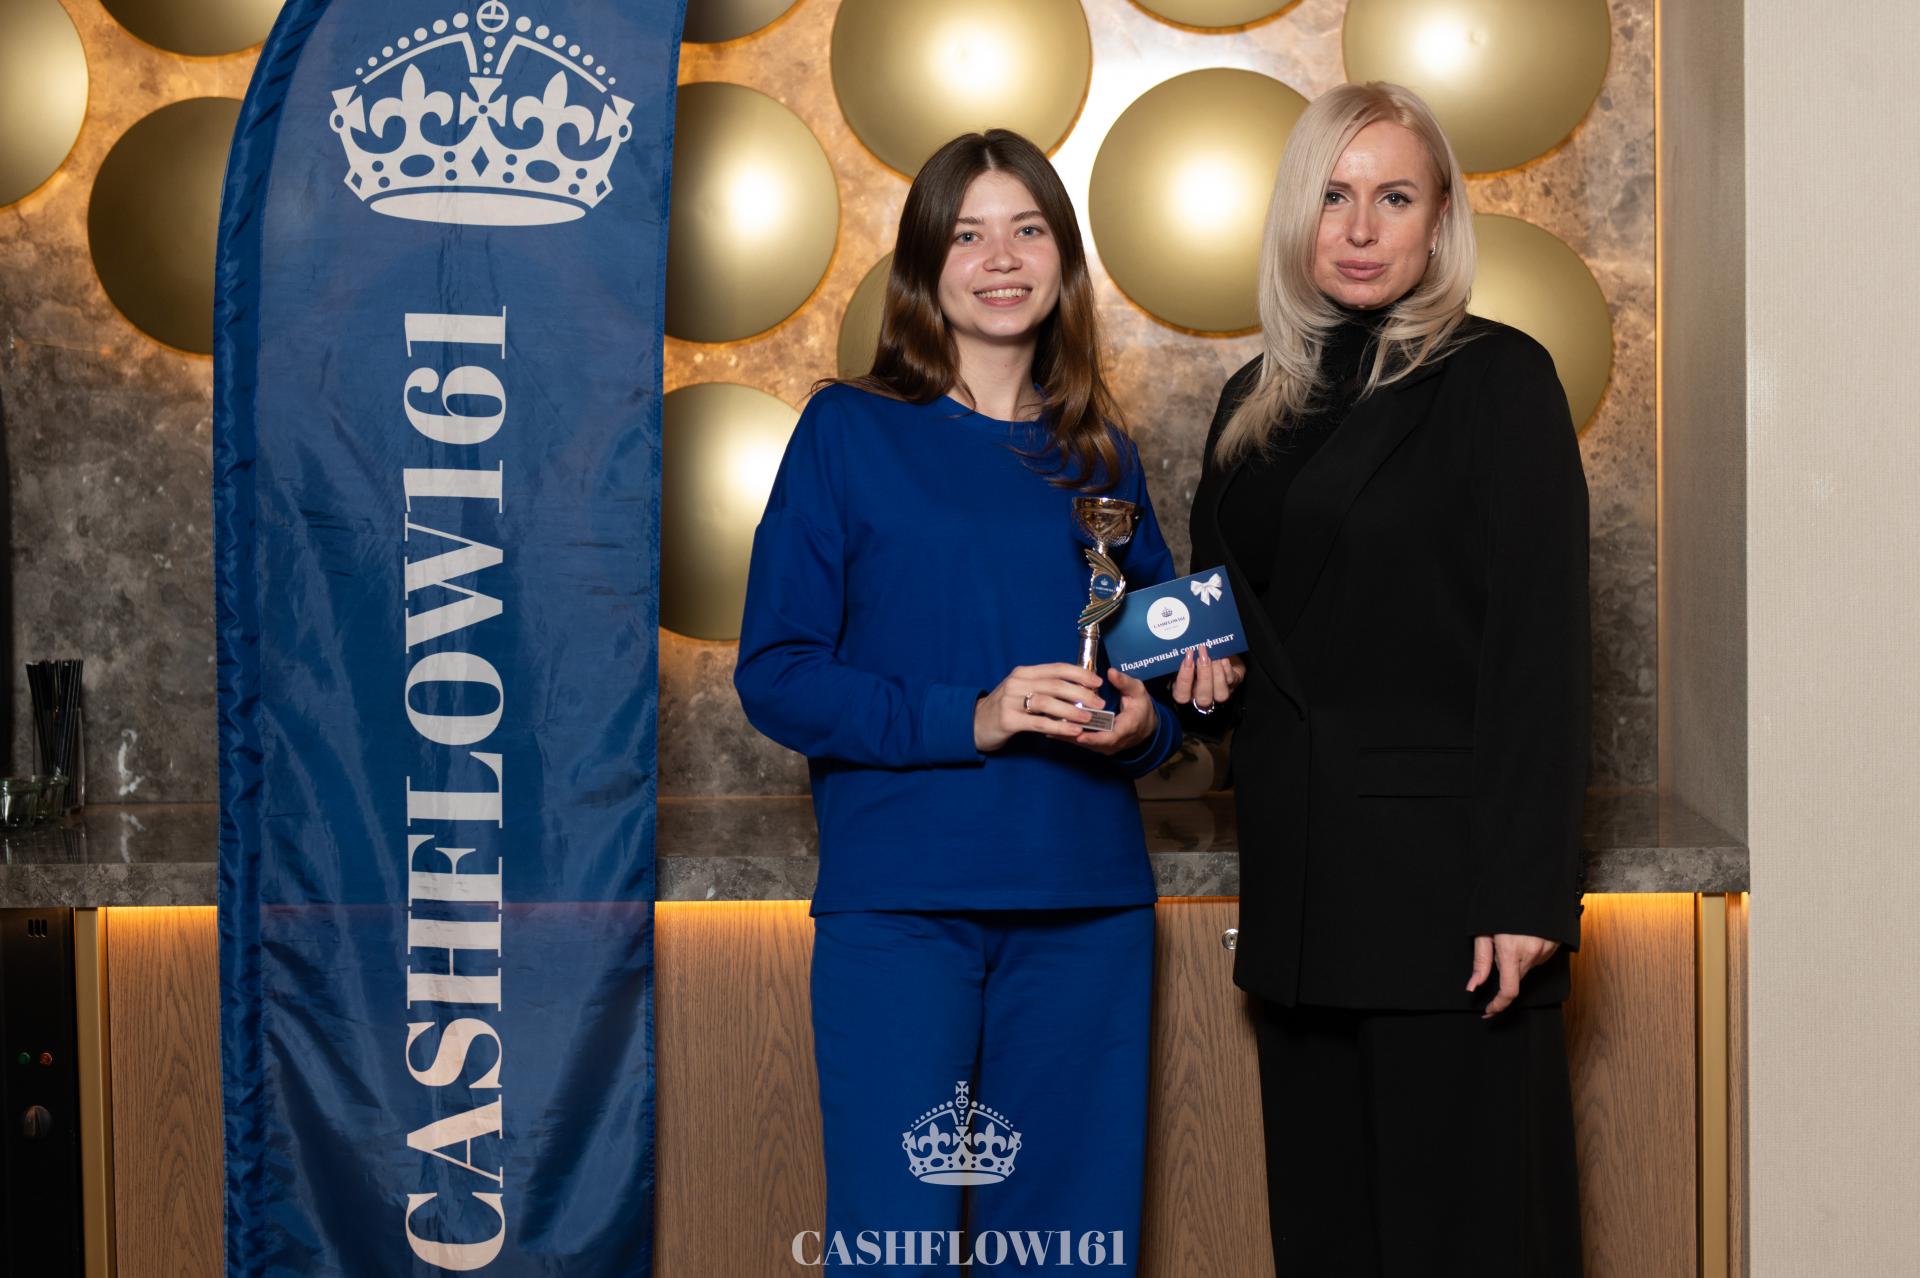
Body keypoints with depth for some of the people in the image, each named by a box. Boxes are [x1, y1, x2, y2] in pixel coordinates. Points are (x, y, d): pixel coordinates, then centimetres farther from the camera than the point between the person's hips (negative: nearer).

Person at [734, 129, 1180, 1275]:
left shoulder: (1102, 457, 12)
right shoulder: (850, 431, 1)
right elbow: (775, 673, -5)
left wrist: (1143, 725, -3)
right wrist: (966, 718, -17)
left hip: (1085, 903, 4)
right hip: (899, 899, -3)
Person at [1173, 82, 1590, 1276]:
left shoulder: (1497, 376, -5)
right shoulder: (1256, 404, 14)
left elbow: (1541, 643, -11)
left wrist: (1523, 892, -18)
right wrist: (1204, 670, 2)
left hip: (1443, 878, -6)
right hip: (1301, 879, 6)